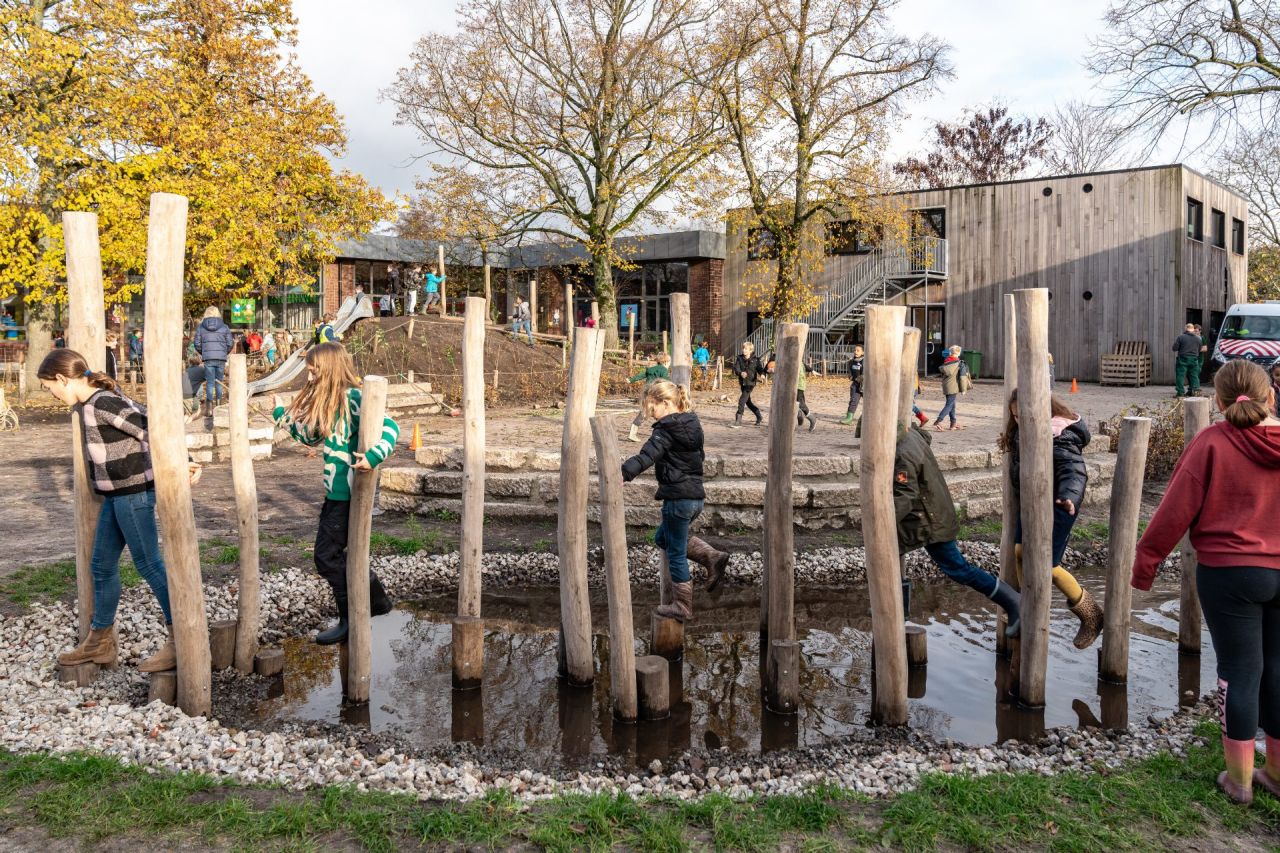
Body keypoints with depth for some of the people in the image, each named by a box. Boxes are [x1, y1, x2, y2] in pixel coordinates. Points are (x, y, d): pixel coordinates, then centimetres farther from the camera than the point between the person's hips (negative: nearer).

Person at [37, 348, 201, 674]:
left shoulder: (102, 404, -19)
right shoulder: (91, 403, 10)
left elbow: (150, 430, -22)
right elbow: (140, 418, 11)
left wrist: (179, 464, -20)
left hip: (133, 494, -10)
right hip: (116, 496, 10)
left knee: (148, 564, -3)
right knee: (102, 565, 16)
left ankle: (180, 640, 6)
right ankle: (100, 641, 29)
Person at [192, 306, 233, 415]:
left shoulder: (201, 327, 3)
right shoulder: (225, 327, 2)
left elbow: (197, 343, 2)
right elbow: (230, 343, 1)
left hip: (208, 358, 0)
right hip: (221, 359, 0)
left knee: (210, 383, 2)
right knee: (219, 383, 11)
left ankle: (209, 409, -2)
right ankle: (218, 407, 13)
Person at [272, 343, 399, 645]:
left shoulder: (352, 398, -17)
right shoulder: (326, 402, 10)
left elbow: (390, 428, -24)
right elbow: (310, 436, 23)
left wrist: (374, 456, -38)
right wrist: (281, 414, 26)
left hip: (349, 492, -9)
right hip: (337, 491, 9)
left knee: (327, 555, -2)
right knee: (336, 552, 19)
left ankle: (351, 620, 11)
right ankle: (377, 599, 34)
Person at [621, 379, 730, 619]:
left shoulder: (666, 431, -15)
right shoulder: (692, 424, 10)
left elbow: (647, 455, -31)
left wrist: (623, 473, -43)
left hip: (678, 498, -9)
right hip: (696, 496, 9)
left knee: (675, 552, 5)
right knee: (663, 537, 24)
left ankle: (682, 607, 15)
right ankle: (712, 556, 11)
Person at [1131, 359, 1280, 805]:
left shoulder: (1213, 443, -13)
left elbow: (1176, 510, -11)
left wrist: (1145, 562, -2)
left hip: (1230, 572, -4)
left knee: (1240, 671, 6)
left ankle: (1239, 777, 17)